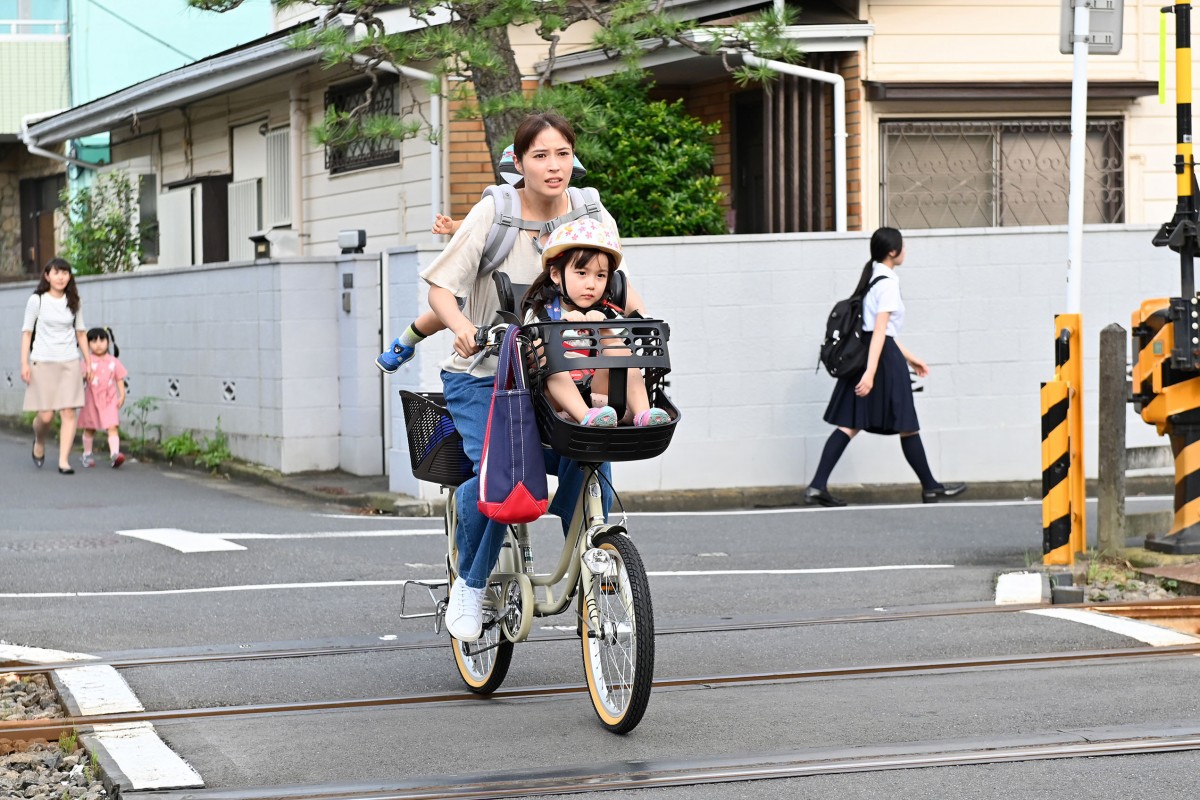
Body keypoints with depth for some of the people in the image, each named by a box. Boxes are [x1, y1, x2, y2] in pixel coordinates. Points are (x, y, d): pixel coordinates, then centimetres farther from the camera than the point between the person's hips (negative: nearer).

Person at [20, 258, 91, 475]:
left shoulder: (73, 302, 9)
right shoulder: (37, 300, 0)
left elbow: (80, 332, 15)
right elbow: (27, 332, 1)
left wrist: (88, 361, 12)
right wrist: (24, 363, -5)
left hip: (69, 362, 2)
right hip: (43, 363, -2)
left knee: (68, 413, -8)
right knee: (45, 415, -5)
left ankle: (64, 461, -7)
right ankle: (39, 442, 28)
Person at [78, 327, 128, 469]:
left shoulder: (113, 362, 5)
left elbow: (119, 379, 8)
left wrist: (122, 395, 1)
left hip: (110, 400, 0)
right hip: (92, 399, 0)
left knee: (113, 427, -14)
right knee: (89, 429, 13)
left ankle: (114, 454, -23)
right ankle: (87, 455, 27)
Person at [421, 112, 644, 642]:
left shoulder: (592, 217, 0)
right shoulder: (493, 213, -10)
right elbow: (440, 285, -9)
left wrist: (643, 318, -10)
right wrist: (460, 326, -30)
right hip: (481, 376, -3)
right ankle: (470, 583, 0)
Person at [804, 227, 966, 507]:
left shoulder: (871, 278, 16)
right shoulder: (888, 283, -13)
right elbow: (880, 331, -20)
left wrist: (909, 358, 28)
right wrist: (871, 372, -26)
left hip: (861, 355, 9)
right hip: (883, 358, -9)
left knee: (849, 425, 2)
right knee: (907, 426, 5)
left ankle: (817, 486, -8)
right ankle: (930, 487, 18)